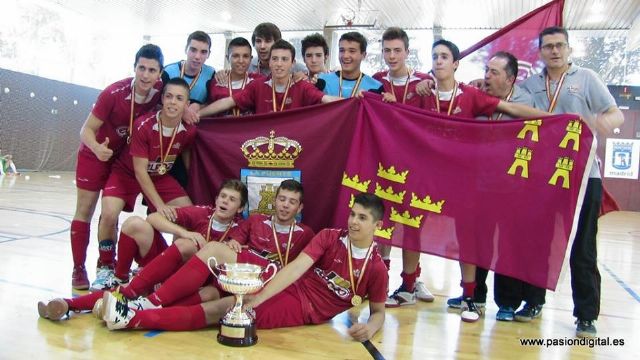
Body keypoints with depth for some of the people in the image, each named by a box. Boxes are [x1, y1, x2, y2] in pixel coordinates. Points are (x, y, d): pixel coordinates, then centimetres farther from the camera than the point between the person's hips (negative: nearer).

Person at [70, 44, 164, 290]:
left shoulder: (161, 90, -20)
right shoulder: (114, 93, -30)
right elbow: (87, 129, -23)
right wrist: (97, 147, -45)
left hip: (125, 156, 4)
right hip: (95, 154, -3)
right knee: (85, 211, 0)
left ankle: (106, 264, 22)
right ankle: (78, 269, 9)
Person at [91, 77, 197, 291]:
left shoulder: (189, 131, -18)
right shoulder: (143, 125, -30)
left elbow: (187, 161, 2)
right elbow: (140, 171, -26)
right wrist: (160, 205, -29)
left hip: (161, 176, 4)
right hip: (127, 172, -4)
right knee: (109, 214, -26)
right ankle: (106, 268, -1)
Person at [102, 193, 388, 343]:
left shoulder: (376, 268, -3)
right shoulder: (329, 237, 1)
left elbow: (378, 312, 7)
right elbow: (296, 268, -10)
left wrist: (369, 327, -19)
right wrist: (255, 299, -20)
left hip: (305, 311, -3)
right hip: (289, 288, 3)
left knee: (222, 309, -20)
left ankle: (133, 318, -23)